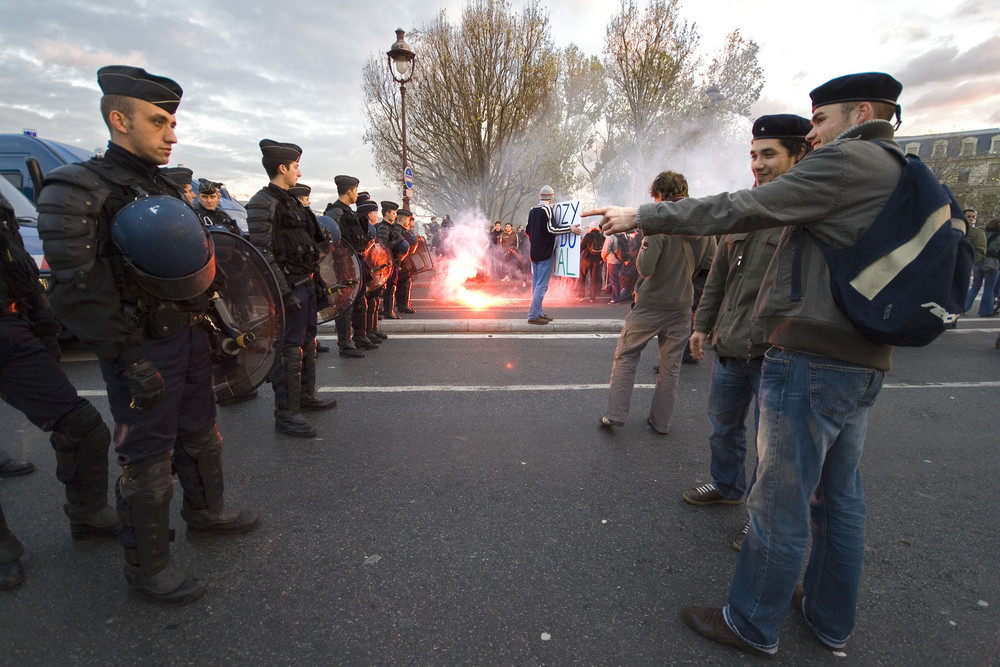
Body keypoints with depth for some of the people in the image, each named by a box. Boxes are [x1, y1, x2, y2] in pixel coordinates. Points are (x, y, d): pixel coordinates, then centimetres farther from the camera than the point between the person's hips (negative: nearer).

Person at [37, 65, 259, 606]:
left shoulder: (166, 189, 11)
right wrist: (130, 359, -20)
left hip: (190, 336, 8)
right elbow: (77, 293, -19)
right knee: (147, 458, 4)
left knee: (200, 434, 21)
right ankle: (147, 566, 22)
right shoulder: (77, 191, -13)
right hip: (145, 351, -8)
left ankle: (206, 510, 43)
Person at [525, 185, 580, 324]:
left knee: (536, 284, 12)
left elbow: (527, 230, 17)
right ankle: (533, 315, -8)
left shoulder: (532, 210, 11)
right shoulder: (547, 209, -11)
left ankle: (539, 313, 18)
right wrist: (570, 229, -14)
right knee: (542, 285, -7)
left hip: (534, 252, 8)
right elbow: (551, 229, -18)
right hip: (545, 253, -8)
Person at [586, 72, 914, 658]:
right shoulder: (900, 175, 18)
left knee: (780, 503, 3)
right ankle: (832, 617, 37)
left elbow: (742, 210, -17)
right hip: (862, 362, 10)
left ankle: (753, 626, 21)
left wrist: (642, 216, -12)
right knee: (840, 496, 19)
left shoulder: (847, 160, -11)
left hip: (811, 360, -10)